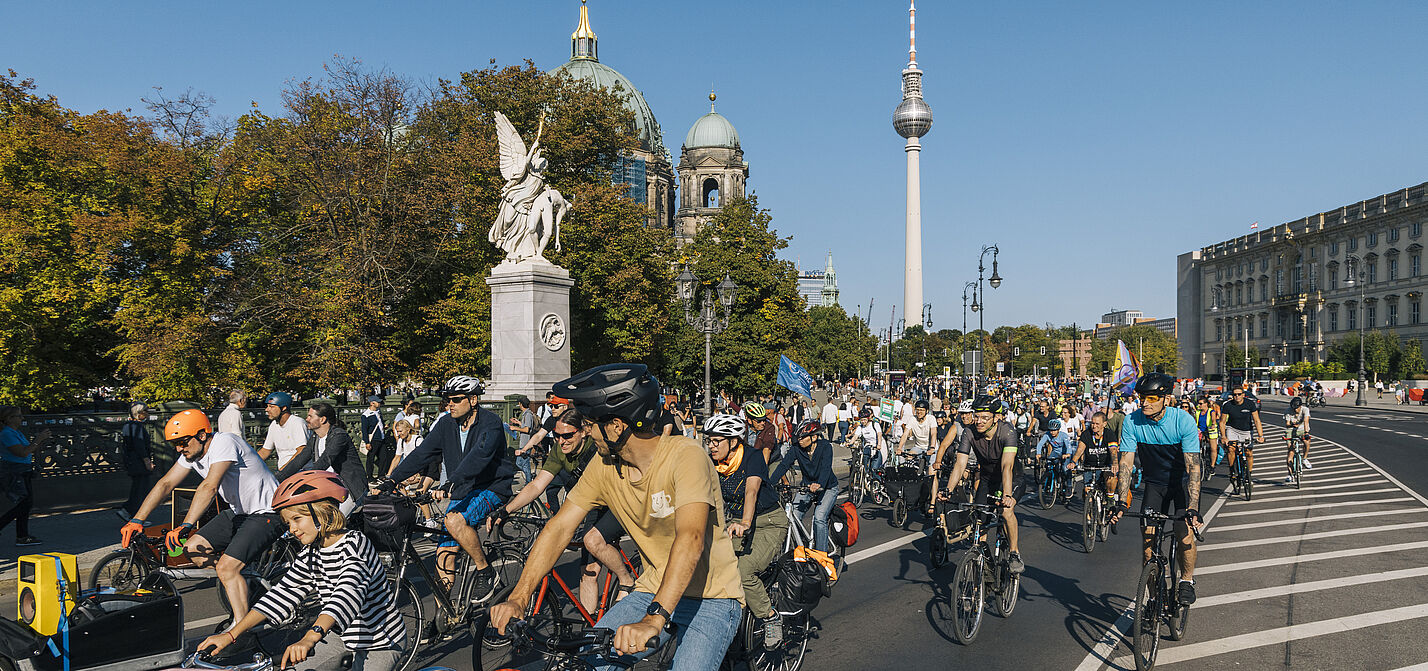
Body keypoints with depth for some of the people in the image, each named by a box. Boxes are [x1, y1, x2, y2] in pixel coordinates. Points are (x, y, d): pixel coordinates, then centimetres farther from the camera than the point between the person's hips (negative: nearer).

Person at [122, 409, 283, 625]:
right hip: (238, 511, 9)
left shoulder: (224, 442, -24)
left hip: (266, 512, -9)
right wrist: (137, 520, -4)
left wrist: (185, 525, -40)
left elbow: (209, 487, -34)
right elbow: (165, 484, 4)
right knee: (194, 549, -1)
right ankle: (242, 586, 14)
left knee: (226, 567, -19)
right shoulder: (192, 452, 3)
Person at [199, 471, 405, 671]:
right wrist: (231, 635, -4)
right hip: (340, 638, 7)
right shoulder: (310, 554, 2)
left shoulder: (354, 544, -21)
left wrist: (309, 639, -49)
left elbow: (348, 594, -37)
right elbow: (282, 595, 3)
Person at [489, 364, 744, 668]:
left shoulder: (686, 456, -25)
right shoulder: (605, 465, -5)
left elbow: (690, 539, -36)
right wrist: (518, 598, -16)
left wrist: (654, 620, -47)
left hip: (712, 597, -5)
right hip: (655, 590, 5)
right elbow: (560, 528, -5)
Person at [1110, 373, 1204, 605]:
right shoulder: (1132, 422, -17)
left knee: (1184, 532, -17)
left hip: (1182, 482, -2)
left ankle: (1187, 581, 7)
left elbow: (1193, 466, -28)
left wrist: (1193, 508, -37)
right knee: (1148, 534, -9)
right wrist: (1121, 502, -25)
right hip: (1154, 483, 2)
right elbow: (1126, 462, -16)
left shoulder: (1183, 420, -24)